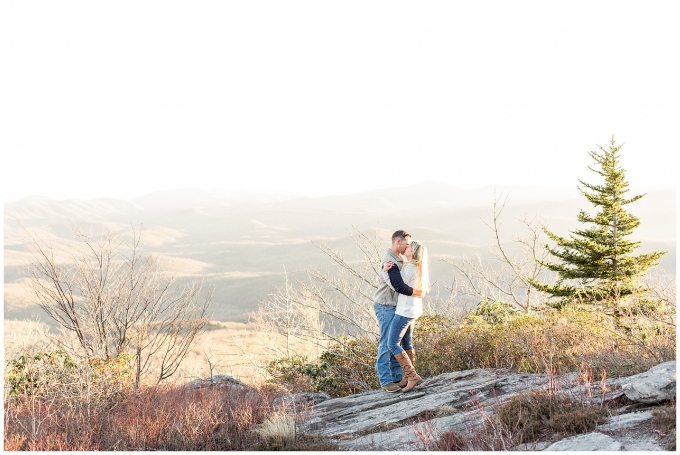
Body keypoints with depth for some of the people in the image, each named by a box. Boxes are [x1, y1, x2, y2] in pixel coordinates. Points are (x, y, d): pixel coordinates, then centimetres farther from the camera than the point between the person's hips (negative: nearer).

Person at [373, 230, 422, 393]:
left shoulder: (398, 259, 11)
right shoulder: (389, 261, -21)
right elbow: (399, 286, -27)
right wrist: (417, 293, -13)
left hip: (394, 306, 10)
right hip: (386, 307, -10)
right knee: (386, 343, -6)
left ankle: (398, 376, 19)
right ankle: (386, 380, -2)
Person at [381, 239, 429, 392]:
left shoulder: (410, 267, -19)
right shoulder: (419, 267, 10)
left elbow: (397, 286, -18)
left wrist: (385, 271, -24)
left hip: (405, 311, -10)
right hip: (413, 310, 10)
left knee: (392, 344, -6)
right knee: (406, 343, 15)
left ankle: (412, 376, -7)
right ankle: (408, 378, 20)